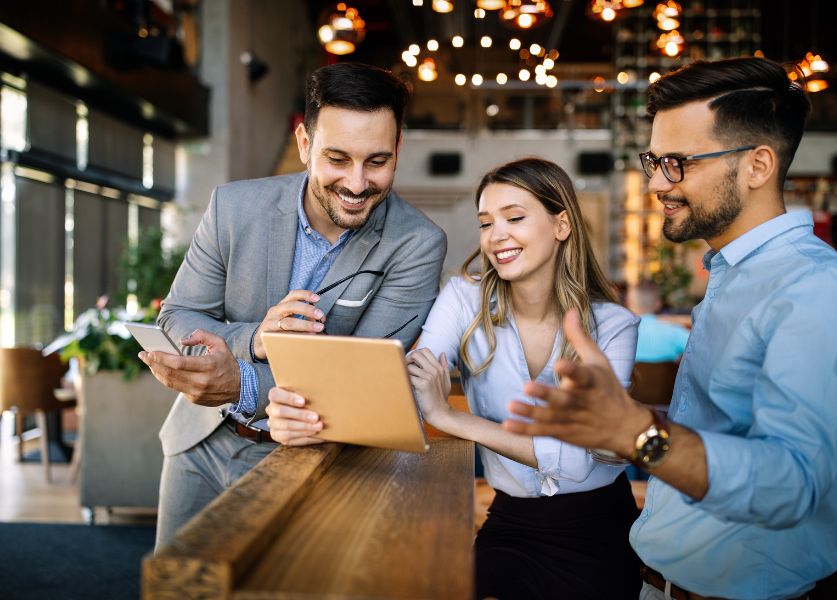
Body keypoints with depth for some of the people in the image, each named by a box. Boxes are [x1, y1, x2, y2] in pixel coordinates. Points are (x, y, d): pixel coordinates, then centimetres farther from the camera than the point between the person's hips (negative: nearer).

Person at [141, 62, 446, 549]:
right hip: (204, 444, 3)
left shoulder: (417, 245, -19)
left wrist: (243, 385, -38)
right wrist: (253, 338, -28)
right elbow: (177, 317, -5)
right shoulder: (235, 206, -11)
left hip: (301, 452, -3)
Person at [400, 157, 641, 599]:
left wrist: (450, 417, -26)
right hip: (510, 525, 1)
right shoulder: (465, 298, -6)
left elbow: (577, 458, -21)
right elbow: (405, 400, -20)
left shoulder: (613, 326, -10)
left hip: (599, 533, -1)